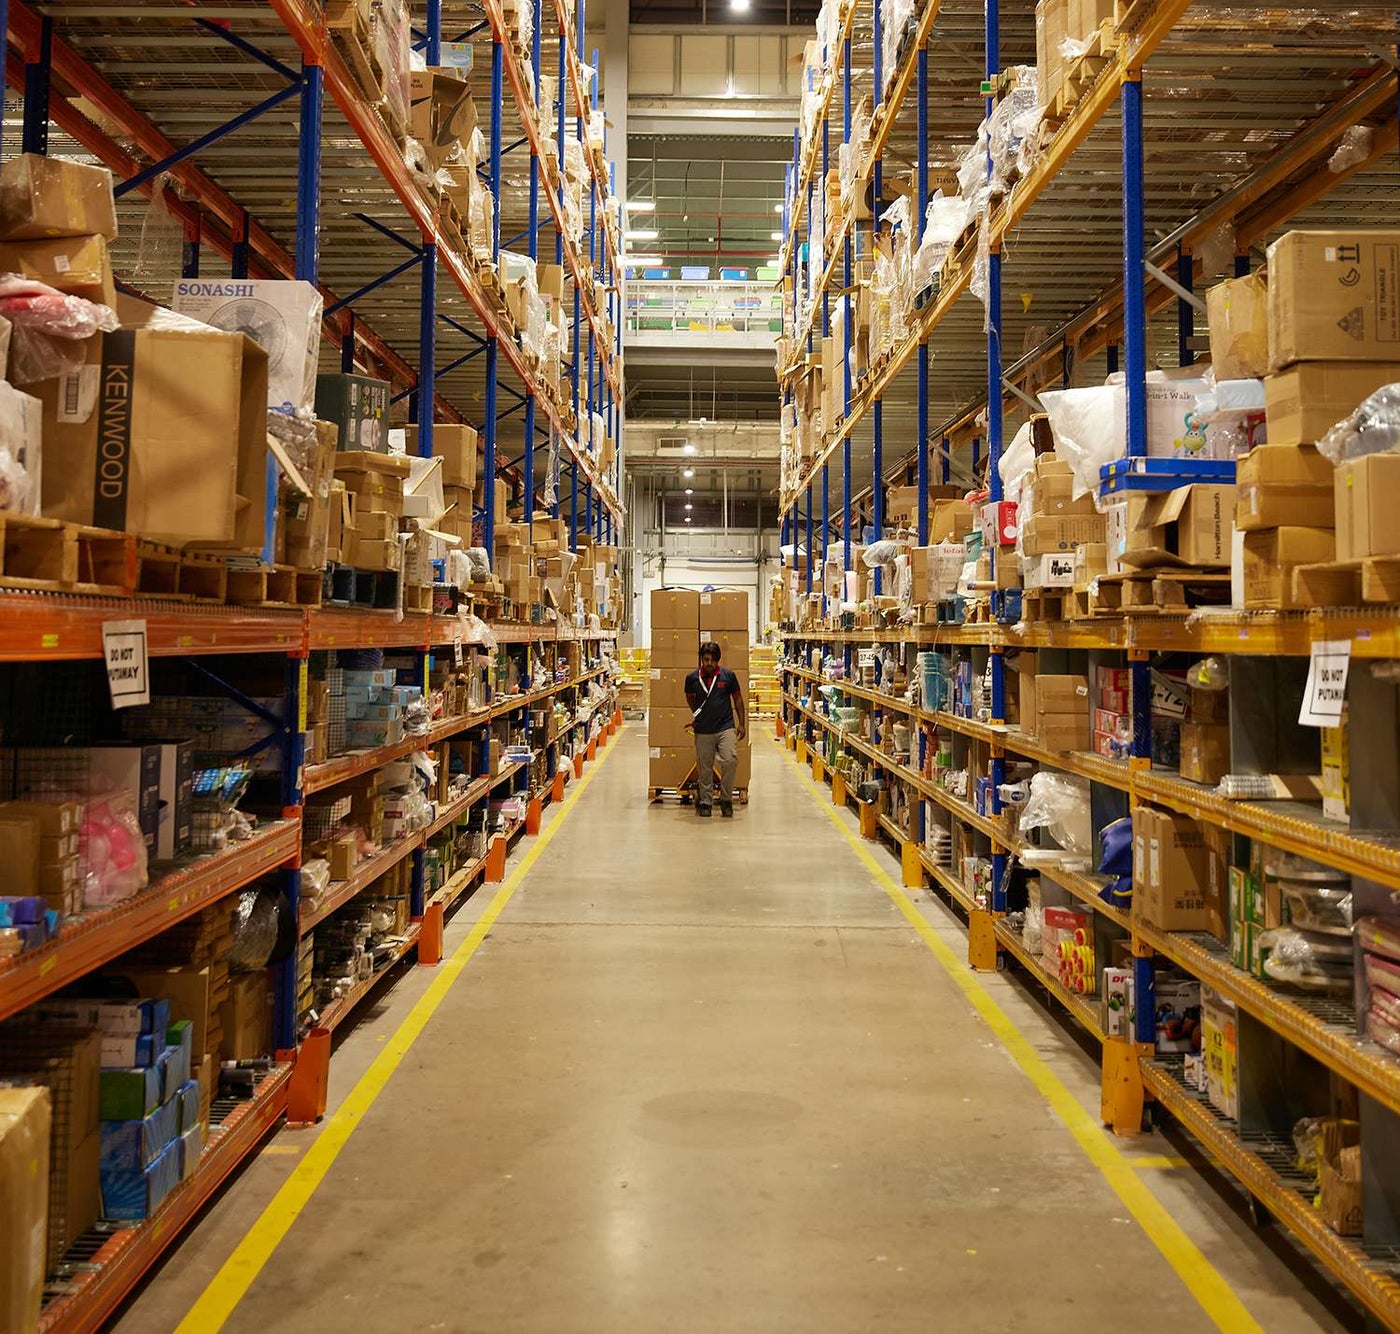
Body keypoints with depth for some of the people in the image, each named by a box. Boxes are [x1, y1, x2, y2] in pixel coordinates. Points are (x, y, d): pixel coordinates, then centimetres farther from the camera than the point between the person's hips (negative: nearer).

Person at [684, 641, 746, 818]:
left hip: (726, 727, -1)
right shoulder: (692, 678, 0)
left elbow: (737, 698, 8)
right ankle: (705, 801, 22)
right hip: (703, 730, 1)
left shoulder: (728, 675, -2)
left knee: (730, 760, -15)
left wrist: (742, 723, 7)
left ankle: (726, 799, 2)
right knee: (705, 768, 7)